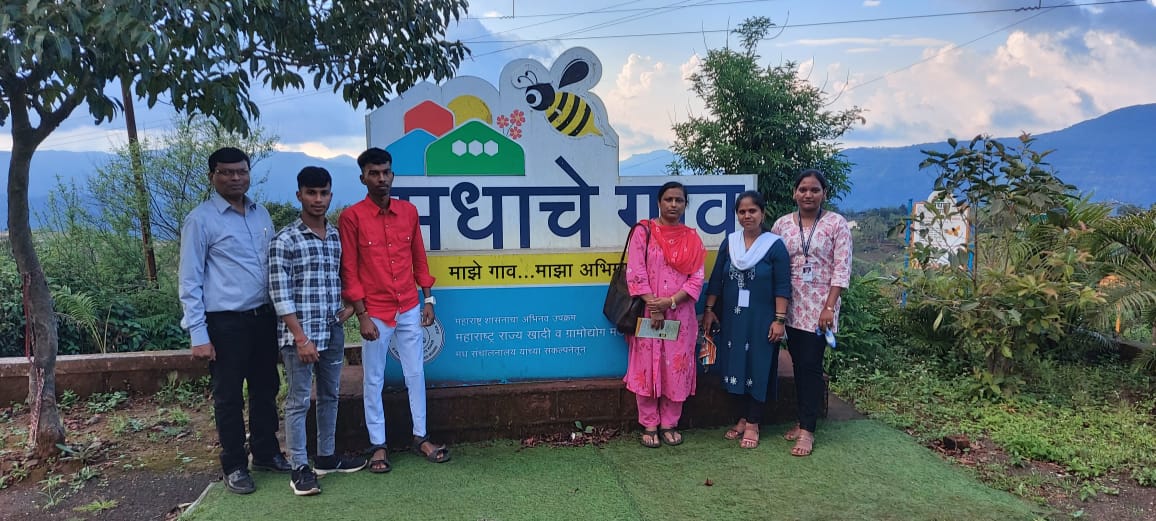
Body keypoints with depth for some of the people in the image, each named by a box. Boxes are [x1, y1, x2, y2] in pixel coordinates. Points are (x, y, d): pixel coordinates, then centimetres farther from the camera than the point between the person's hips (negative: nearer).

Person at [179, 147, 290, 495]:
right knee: (229, 397, 7)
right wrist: (199, 335, -13)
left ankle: (266, 454, 32)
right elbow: (190, 282, -8)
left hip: (264, 317, 6)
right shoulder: (201, 220, -8)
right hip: (226, 323, -6)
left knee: (266, 389, 16)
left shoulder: (261, 214, 9)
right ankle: (234, 466, 21)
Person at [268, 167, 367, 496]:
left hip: (333, 332, 6)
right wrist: (301, 338, -17)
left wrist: (350, 304, 5)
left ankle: (327, 456, 30)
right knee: (299, 401, 3)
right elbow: (280, 295, -13)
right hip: (300, 335, -6)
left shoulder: (337, 236, 9)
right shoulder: (285, 240, -10)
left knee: (330, 396, 15)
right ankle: (299, 468, 14)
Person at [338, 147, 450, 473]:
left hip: (410, 310, 4)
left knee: (415, 374, 11)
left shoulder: (409, 211, 5)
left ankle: (420, 437, 24)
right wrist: (362, 315, -11)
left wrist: (428, 300, 8)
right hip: (375, 313, -4)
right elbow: (349, 271, -8)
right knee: (373, 380, 7)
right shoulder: (351, 217, -8)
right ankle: (378, 445, 18)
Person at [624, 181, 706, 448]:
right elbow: (635, 273, -8)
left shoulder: (692, 237, 7)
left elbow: (697, 279, 0)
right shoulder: (644, 231, -1)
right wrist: (653, 307, -14)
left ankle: (669, 424, 19)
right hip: (648, 312, -2)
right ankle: (649, 425, 13)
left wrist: (669, 302, -13)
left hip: (680, 315, 2)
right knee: (647, 368, 1)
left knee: (676, 369, 6)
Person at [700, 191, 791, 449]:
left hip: (761, 320, -4)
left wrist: (779, 319, -13)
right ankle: (742, 418, 23)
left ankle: (752, 424, 14)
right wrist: (709, 310, 5)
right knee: (736, 366, 10)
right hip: (732, 318, 4)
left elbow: (782, 287, -9)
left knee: (758, 368, 4)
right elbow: (716, 280, 8)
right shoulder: (729, 243, 4)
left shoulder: (774, 245, -7)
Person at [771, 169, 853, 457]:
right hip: (790, 305, 3)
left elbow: (841, 269, -6)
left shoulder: (836, 223, -3)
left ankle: (807, 430, 2)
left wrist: (829, 307, -12)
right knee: (798, 364, 9)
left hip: (819, 306, -3)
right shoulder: (782, 224, 5)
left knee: (811, 365, -4)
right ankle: (803, 420, 21)